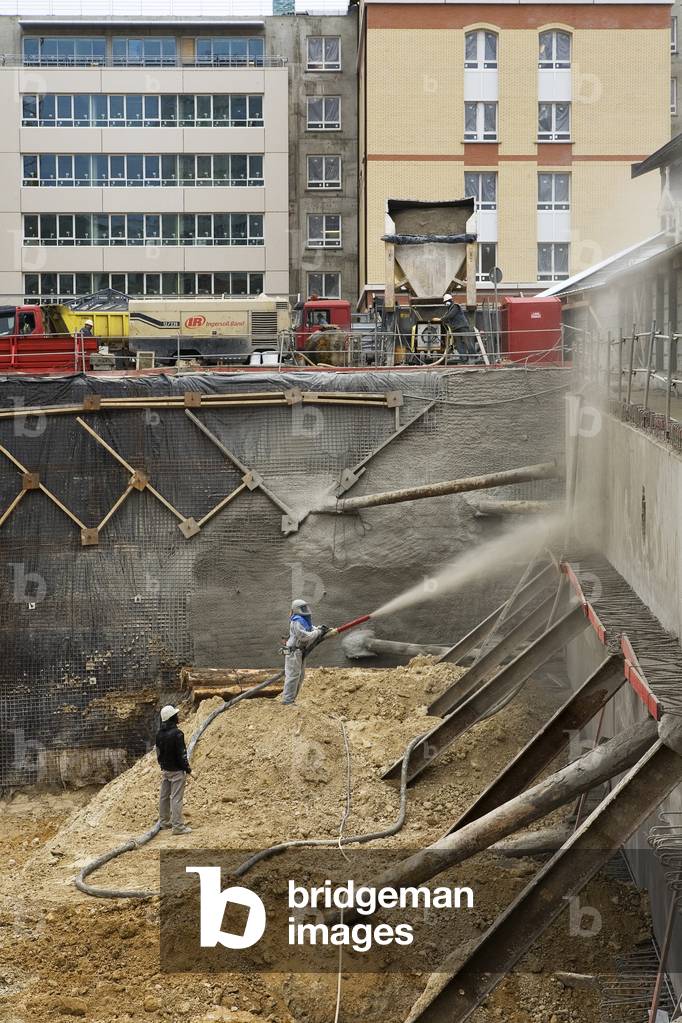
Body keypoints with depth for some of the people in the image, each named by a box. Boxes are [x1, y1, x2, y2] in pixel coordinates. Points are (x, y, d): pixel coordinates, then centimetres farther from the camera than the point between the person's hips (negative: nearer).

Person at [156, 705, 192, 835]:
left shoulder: (159, 733, 4)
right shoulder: (176, 734, -21)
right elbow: (181, 753, -18)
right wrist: (187, 768, -7)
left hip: (165, 769, 8)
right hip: (177, 770, -8)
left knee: (164, 796, 17)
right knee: (176, 798, -6)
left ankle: (164, 821, 29)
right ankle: (178, 826, -5)